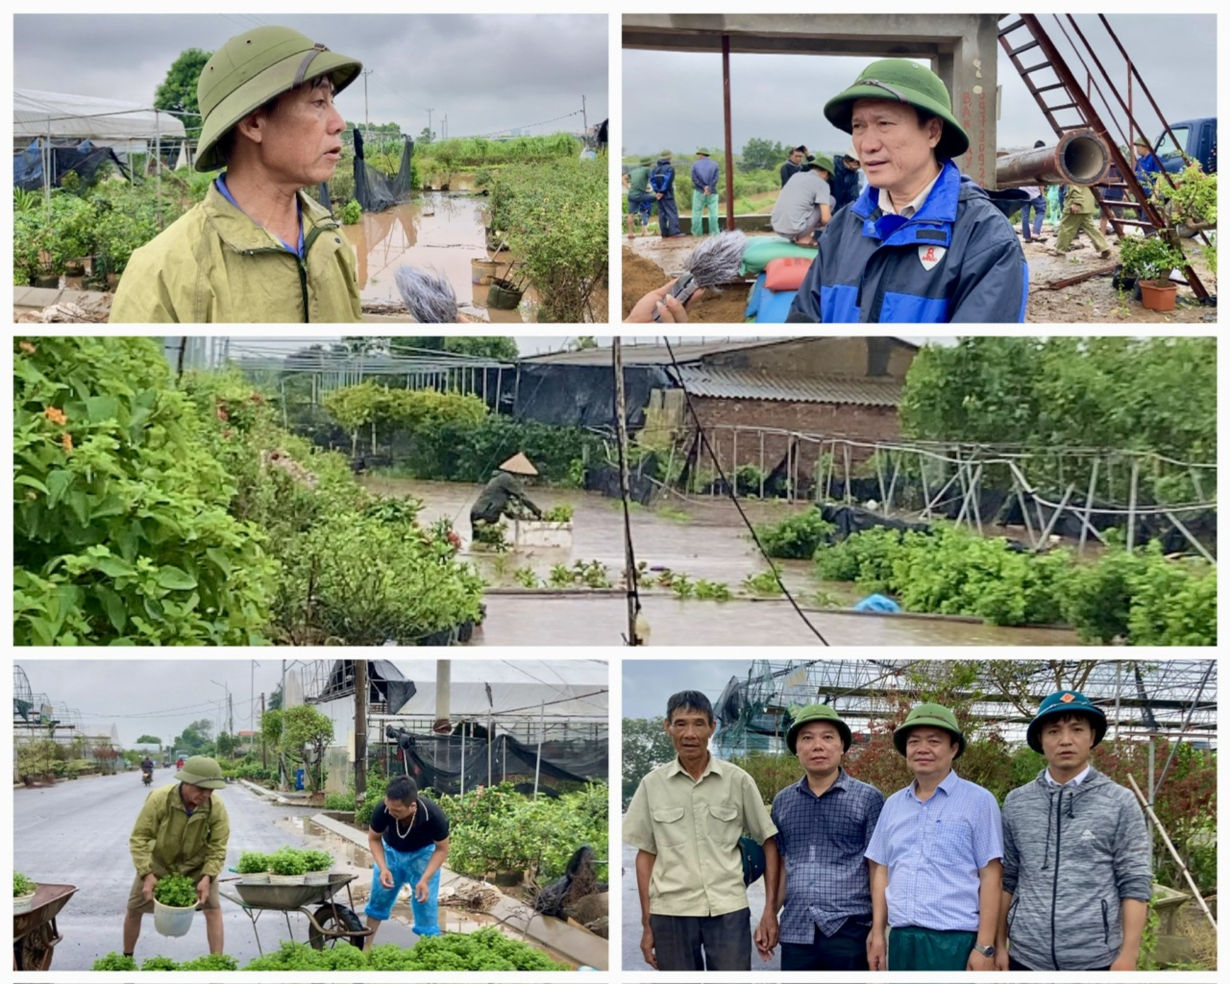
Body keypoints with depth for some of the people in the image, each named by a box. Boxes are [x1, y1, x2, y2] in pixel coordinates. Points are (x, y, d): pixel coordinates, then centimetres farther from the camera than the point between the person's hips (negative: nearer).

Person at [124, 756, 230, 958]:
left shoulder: (216, 808, -28)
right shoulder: (159, 799, -32)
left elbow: (218, 848, -17)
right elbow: (139, 837, -24)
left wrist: (207, 877, -31)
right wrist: (147, 875, -32)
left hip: (196, 865, 0)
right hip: (158, 863, 0)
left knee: (213, 909, -10)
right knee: (134, 909, 8)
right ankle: (126, 958, 30)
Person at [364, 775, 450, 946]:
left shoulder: (433, 815, -39)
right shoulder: (382, 810, -35)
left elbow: (442, 849, -21)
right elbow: (374, 839, -14)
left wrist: (425, 879, -31)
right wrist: (383, 868, -29)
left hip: (422, 854, -2)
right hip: (391, 851, 2)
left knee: (426, 907, -6)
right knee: (378, 900, 12)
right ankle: (366, 947, 32)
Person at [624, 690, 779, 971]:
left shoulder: (738, 780, 0)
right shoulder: (652, 784, 3)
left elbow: (768, 841, 6)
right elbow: (646, 854, 8)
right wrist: (646, 923, 5)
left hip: (728, 909, -1)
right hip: (671, 911, 1)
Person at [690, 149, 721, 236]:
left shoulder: (695, 164, 2)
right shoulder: (714, 164, 5)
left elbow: (694, 178, -7)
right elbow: (716, 178, -7)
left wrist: (704, 187, -10)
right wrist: (709, 188, -13)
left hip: (699, 191, 0)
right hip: (712, 192, 1)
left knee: (697, 212, 5)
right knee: (713, 212, 3)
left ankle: (696, 232, 5)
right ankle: (713, 231, 0)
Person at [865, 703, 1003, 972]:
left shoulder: (978, 801, -2)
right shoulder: (893, 804, 13)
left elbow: (990, 877, -5)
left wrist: (985, 946, -10)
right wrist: (877, 933, 9)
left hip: (954, 941, -5)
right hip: (901, 940, 5)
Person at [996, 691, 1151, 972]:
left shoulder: (1120, 803, -1)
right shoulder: (1016, 803, 8)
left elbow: (1135, 885, -4)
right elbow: (1006, 880, 11)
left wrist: (1129, 954, -10)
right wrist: (999, 945, 6)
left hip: (1094, 960, -2)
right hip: (1027, 957, 3)